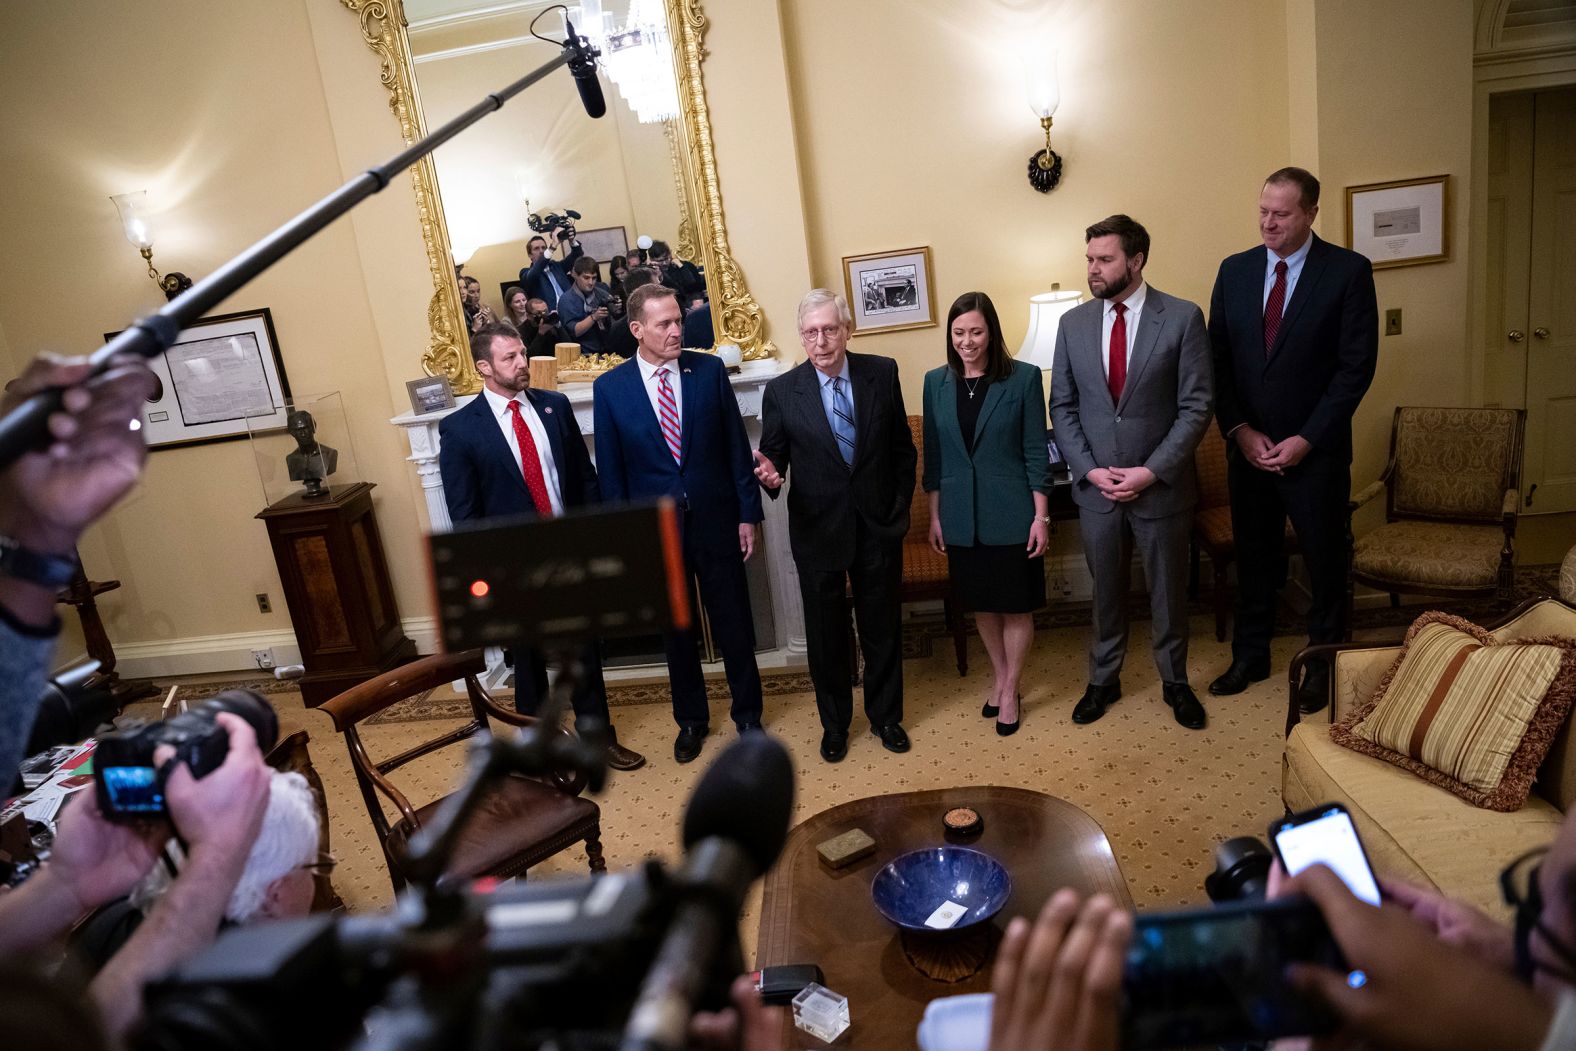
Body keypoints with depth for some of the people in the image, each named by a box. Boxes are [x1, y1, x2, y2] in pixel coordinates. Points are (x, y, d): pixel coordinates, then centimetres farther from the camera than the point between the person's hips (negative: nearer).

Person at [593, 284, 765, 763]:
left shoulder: (709, 370, -4)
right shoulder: (609, 388, -5)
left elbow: (737, 448, -1)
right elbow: (611, 471, -1)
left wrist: (749, 513, -2)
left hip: (716, 521, 0)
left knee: (734, 625, 10)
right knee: (676, 630, 14)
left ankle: (747, 713, 30)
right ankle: (691, 719, 33)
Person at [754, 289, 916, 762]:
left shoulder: (882, 372, -4)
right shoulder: (781, 391, -8)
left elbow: (902, 446, 4)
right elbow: (772, 457, -2)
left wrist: (900, 503, 0)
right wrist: (769, 474, -25)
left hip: (878, 525, 1)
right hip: (817, 528, -1)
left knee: (882, 626, 15)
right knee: (825, 632, 13)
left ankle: (885, 715, 36)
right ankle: (834, 722, 35)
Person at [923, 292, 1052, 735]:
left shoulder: (1023, 378, -7)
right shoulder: (936, 382, 2)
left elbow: (1036, 453, -6)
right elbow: (933, 456, 7)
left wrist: (1041, 517, -8)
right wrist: (935, 515, 7)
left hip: (1011, 515, -3)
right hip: (962, 517, 3)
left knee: (1016, 605, 7)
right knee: (982, 603, 15)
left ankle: (1010, 690, 24)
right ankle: (999, 677, 35)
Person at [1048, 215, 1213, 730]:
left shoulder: (1182, 318, -8)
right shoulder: (1073, 323, 2)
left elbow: (1196, 406, -9)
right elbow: (1062, 407, 4)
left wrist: (1152, 471, -16)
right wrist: (1089, 470, -8)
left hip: (1161, 486, -2)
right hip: (1095, 485, 2)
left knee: (1168, 591, 13)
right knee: (1106, 591, 15)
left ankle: (1174, 682, 33)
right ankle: (1103, 679, 33)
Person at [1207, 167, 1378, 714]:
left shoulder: (1348, 271, -7)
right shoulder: (1234, 270, 3)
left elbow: (1357, 366, -10)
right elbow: (1218, 359, 2)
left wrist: (1306, 440, -14)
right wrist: (1240, 431, -8)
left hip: (1316, 450, -3)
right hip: (1247, 445, 3)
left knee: (1324, 559, 10)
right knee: (1253, 555, 13)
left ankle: (1322, 661, 28)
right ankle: (1250, 654, 29)